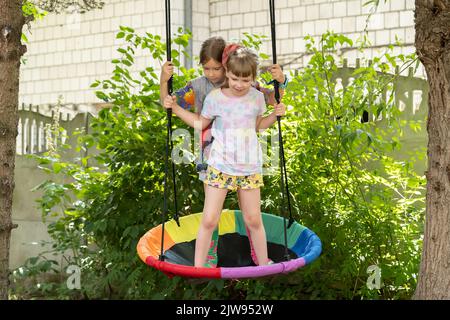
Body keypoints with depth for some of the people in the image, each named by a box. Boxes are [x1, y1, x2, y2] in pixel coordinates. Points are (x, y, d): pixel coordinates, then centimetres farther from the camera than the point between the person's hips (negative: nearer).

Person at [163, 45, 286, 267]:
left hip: (250, 167, 2)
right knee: (209, 220, -4)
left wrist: (275, 115, 4)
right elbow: (200, 123, 10)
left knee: (254, 220, 9)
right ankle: (198, 268, 5)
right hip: (220, 167, -2)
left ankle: (263, 264, 26)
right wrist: (175, 108, 2)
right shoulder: (215, 97, -5)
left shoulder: (257, 97, 2)